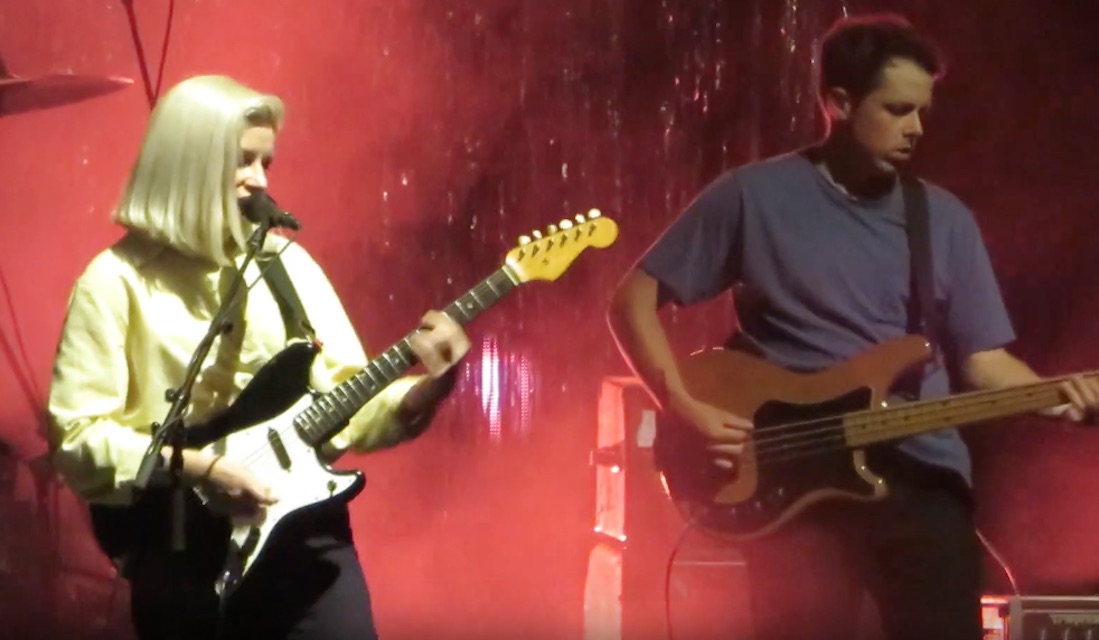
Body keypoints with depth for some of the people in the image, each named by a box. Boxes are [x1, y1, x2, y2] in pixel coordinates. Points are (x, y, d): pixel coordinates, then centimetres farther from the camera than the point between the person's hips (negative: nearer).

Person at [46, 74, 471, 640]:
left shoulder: (289, 264, 10)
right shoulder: (119, 281, -4)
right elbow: (77, 434, -9)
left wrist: (428, 389, -8)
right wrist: (200, 469, -18)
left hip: (306, 532, 4)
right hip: (183, 550, -3)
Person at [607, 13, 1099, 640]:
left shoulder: (946, 218, 10)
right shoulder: (753, 197, -1)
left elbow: (983, 357, 10)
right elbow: (634, 299, 2)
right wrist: (684, 407, -10)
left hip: (924, 478, 3)